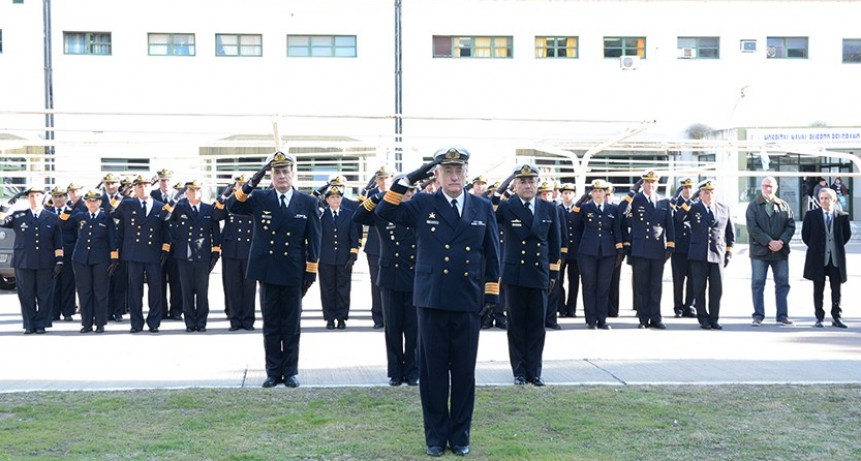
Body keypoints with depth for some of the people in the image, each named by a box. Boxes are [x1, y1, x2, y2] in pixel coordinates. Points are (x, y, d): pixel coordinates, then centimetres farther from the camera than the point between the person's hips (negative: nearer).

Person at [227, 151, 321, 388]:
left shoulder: (308, 203, 2)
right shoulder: (259, 198, 2)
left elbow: (313, 239, 2)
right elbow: (232, 206, -13)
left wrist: (311, 270, -2)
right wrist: (252, 183, -24)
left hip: (294, 273, 0)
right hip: (267, 271, 0)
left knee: (291, 325, 7)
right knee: (271, 325, 7)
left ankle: (290, 371, 16)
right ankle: (273, 371, 15)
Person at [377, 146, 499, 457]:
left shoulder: (483, 208, 7)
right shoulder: (422, 205, 3)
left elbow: (492, 256, 9)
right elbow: (385, 212, -9)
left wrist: (491, 295, 4)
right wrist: (408, 180, -11)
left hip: (468, 304, 1)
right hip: (432, 302, -1)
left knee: (464, 372, 7)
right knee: (433, 371, 5)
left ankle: (460, 435, 20)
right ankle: (436, 436, 17)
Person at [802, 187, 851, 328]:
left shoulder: (842, 216, 2)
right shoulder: (811, 215, 0)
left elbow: (847, 234, 12)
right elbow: (805, 234, 6)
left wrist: (838, 246, 9)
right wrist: (814, 247, 4)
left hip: (836, 258, 1)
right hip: (818, 258, -1)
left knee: (836, 289, 6)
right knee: (818, 289, 3)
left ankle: (836, 317, 14)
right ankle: (819, 318, 10)